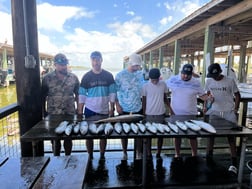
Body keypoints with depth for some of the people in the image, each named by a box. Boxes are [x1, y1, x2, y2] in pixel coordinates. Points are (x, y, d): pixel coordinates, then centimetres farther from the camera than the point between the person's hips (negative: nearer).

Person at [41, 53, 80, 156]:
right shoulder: (47, 78, -3)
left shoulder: (73, 77, 1)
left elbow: (77, 95, 7)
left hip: (70, 114, 1)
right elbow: (43, 97, 2)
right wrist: (44, 112, 0)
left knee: (69, 138, 12)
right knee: (55, 138, 11)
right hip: (53, 114, -1)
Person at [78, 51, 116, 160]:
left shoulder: (108, 76, -1)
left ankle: (102, 156, 26)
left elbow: (112, 94, 1)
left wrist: (112, 109, -2)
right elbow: (82, 95, -1)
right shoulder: (86, 77, -2)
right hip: (90, 110, 0)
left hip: (104, 111, 1)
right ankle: (90, 156, 25)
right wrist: (80, 111, -4)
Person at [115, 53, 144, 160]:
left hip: (138, 109, 3)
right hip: (124, 109, -3)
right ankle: (125, 153, 28)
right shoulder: (120, 75, -7)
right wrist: (117, 105, -11)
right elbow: (115, 91, -5)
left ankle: (139, 152, 29)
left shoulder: (140, 74, 4)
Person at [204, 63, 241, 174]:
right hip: (213, 111, 3)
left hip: (228, 112, -3)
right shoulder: (209, 81, -1)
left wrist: (236, 108, -11)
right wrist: (205, 106, 1)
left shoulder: (230, 81, -10)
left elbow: (237, 95, -1)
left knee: (231, 136, 1)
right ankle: (209, 154, 28)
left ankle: (234, 162, 9)